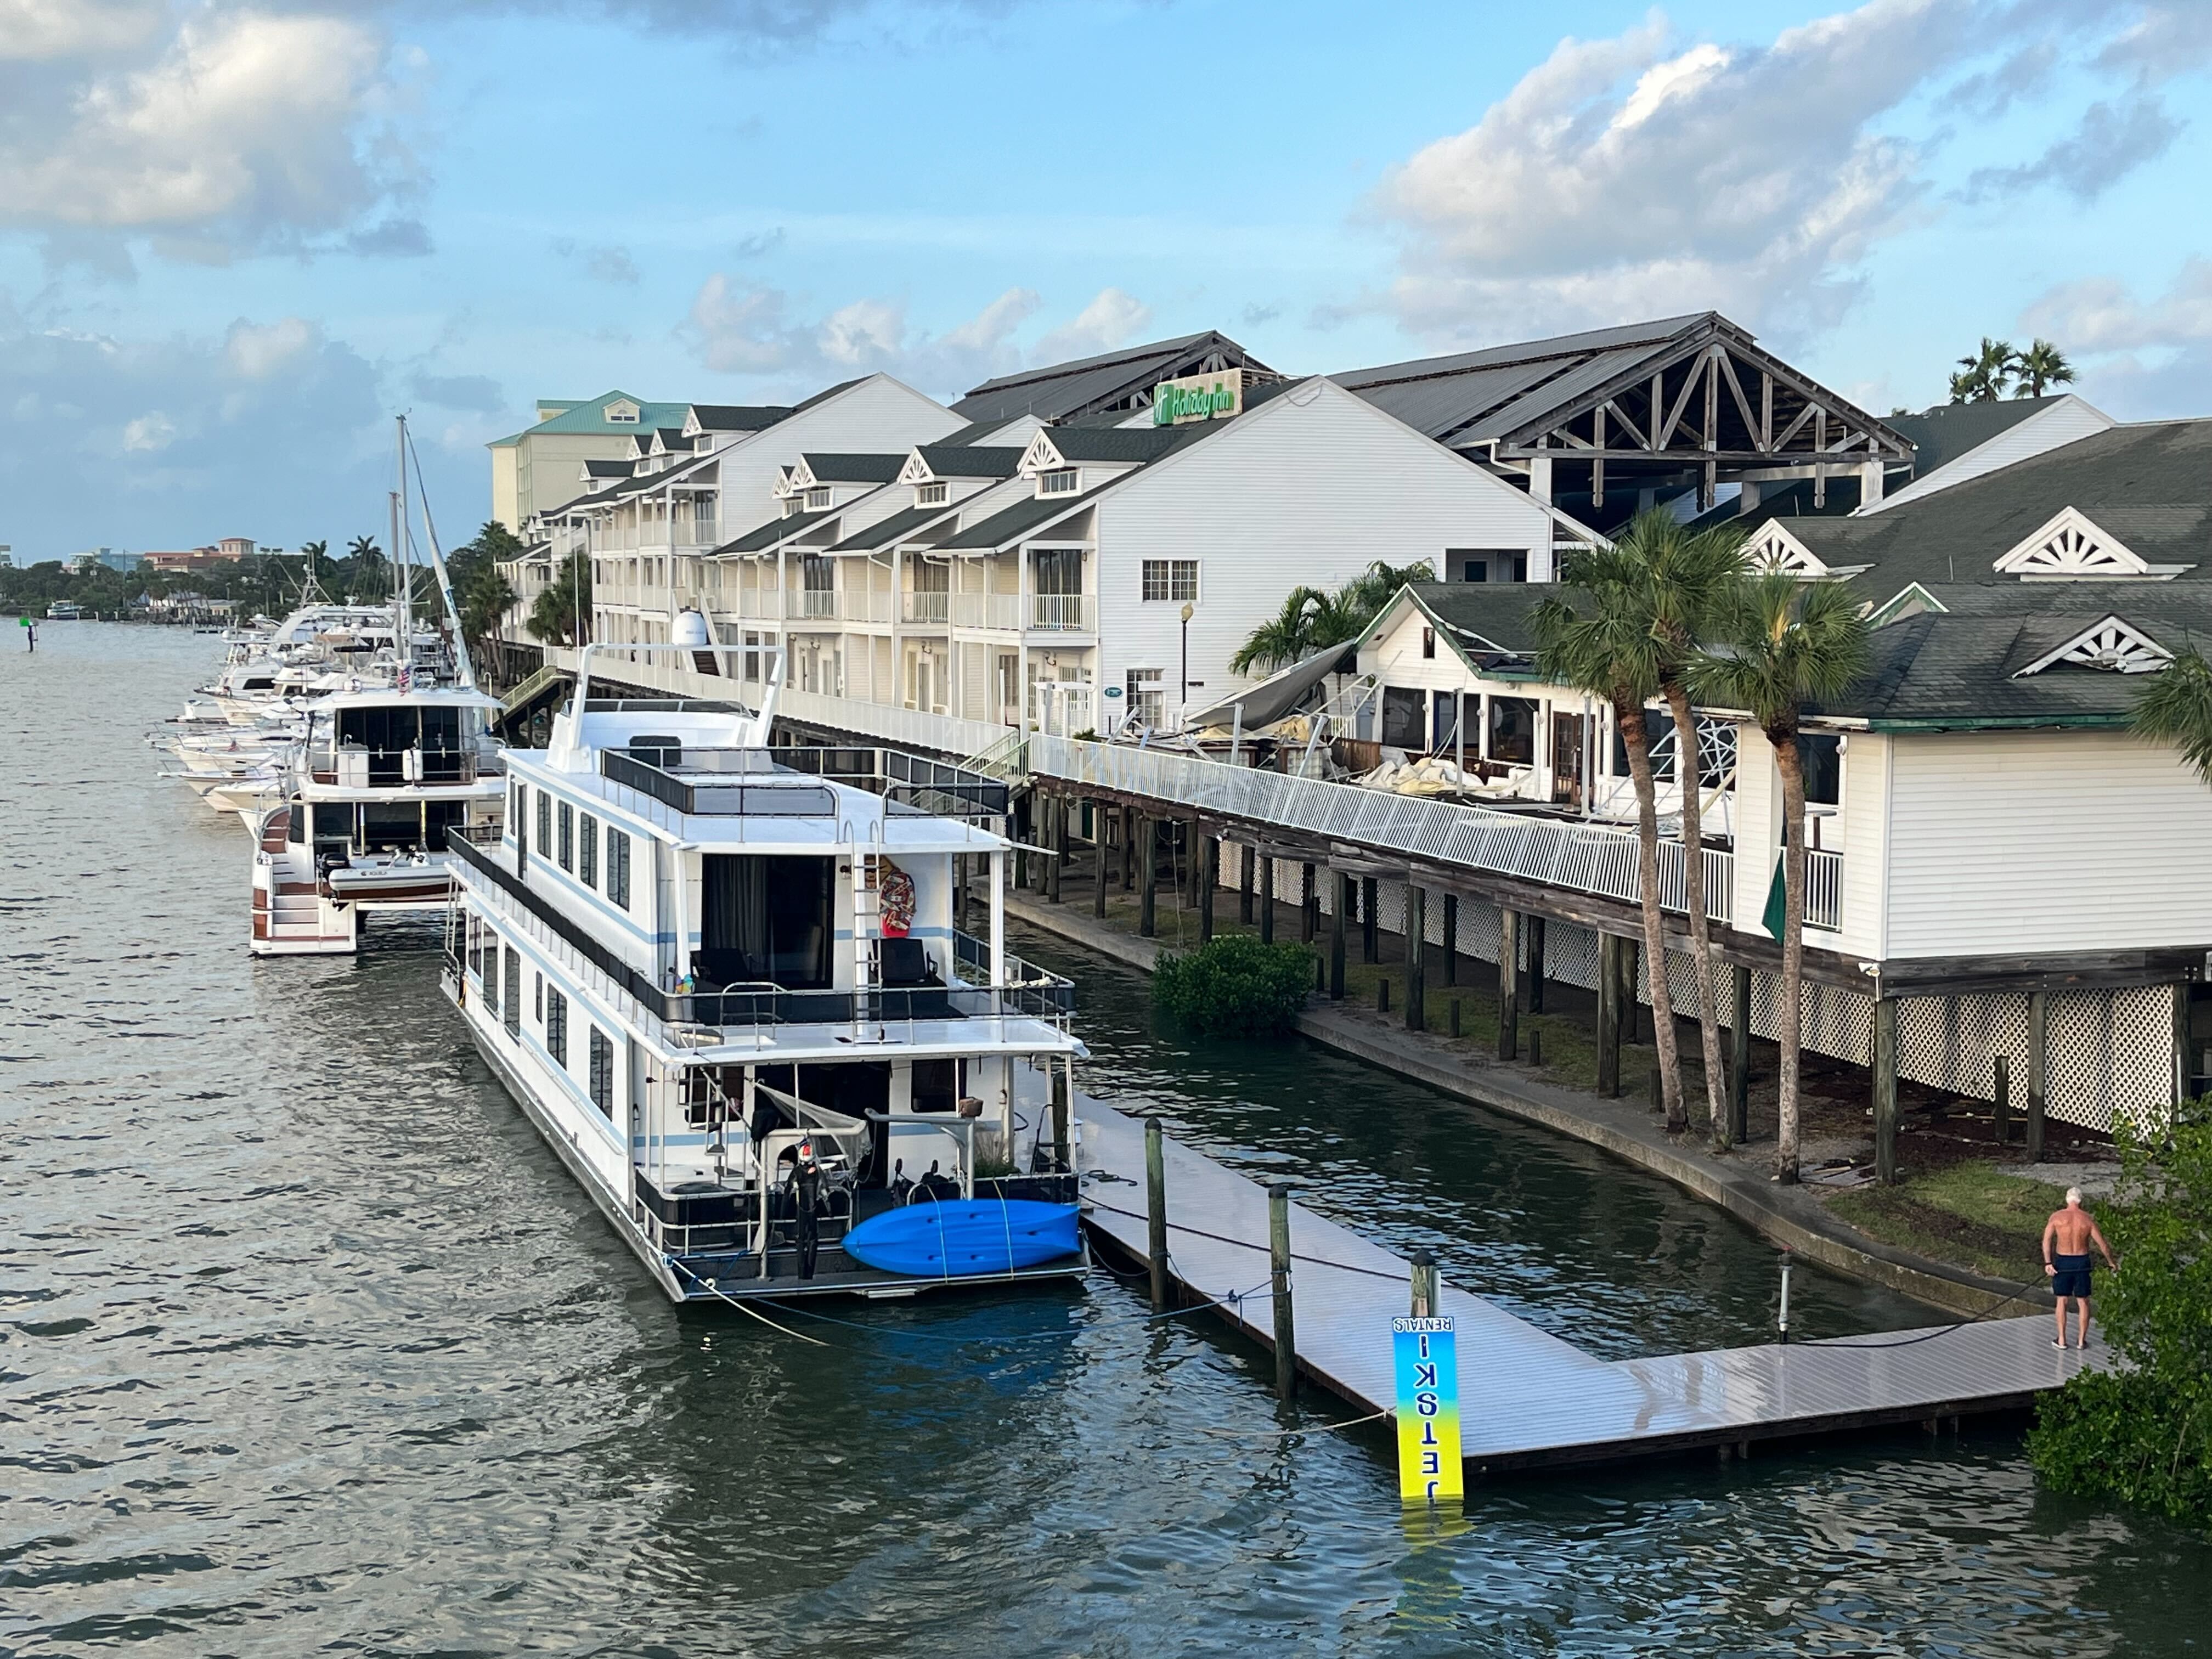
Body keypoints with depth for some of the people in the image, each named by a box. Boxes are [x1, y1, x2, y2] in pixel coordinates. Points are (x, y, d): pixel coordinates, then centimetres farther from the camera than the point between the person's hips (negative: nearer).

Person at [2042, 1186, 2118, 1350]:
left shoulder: (2056, 1217, -6)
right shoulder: (2088, 1219, -5)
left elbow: (2047, 1240, -15)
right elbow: (2102, 1244, -3)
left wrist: (2048, 1263, -18)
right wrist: (2112, 1263, 10)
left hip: (2062, 1262, 0)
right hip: (2082, 1262, 0)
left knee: (2062, 1300, 11)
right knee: (2083, 1301, 12)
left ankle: (2062, 1340, 12)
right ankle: (2082, 1340, 15)